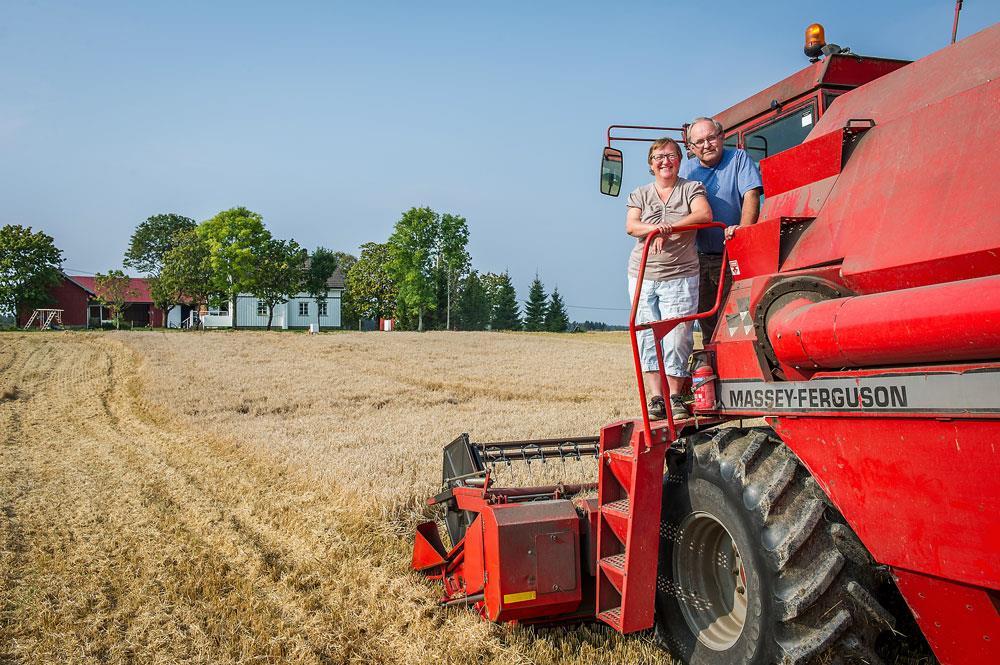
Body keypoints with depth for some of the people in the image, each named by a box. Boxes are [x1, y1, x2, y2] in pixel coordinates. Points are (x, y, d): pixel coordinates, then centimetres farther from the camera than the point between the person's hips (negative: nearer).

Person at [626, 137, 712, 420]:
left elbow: (704, 214, -10)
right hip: (642, 276, 3)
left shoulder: (692, 188, 9)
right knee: (648, 337, -2)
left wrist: (668, 228, -18)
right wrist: (656, 228, -23)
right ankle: (656, 398, 3)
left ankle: (675, 397, 5)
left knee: (676, 337, -8)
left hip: (680, 276, -2)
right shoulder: (640, 195, 14)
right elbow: (631, 226, -3)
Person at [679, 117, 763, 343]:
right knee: (708, 325, 10)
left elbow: (751, 194, -13)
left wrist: (743, 228, -30)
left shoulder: (739, 158, 0)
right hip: (700, 258, 5)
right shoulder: (688, 169, 12)